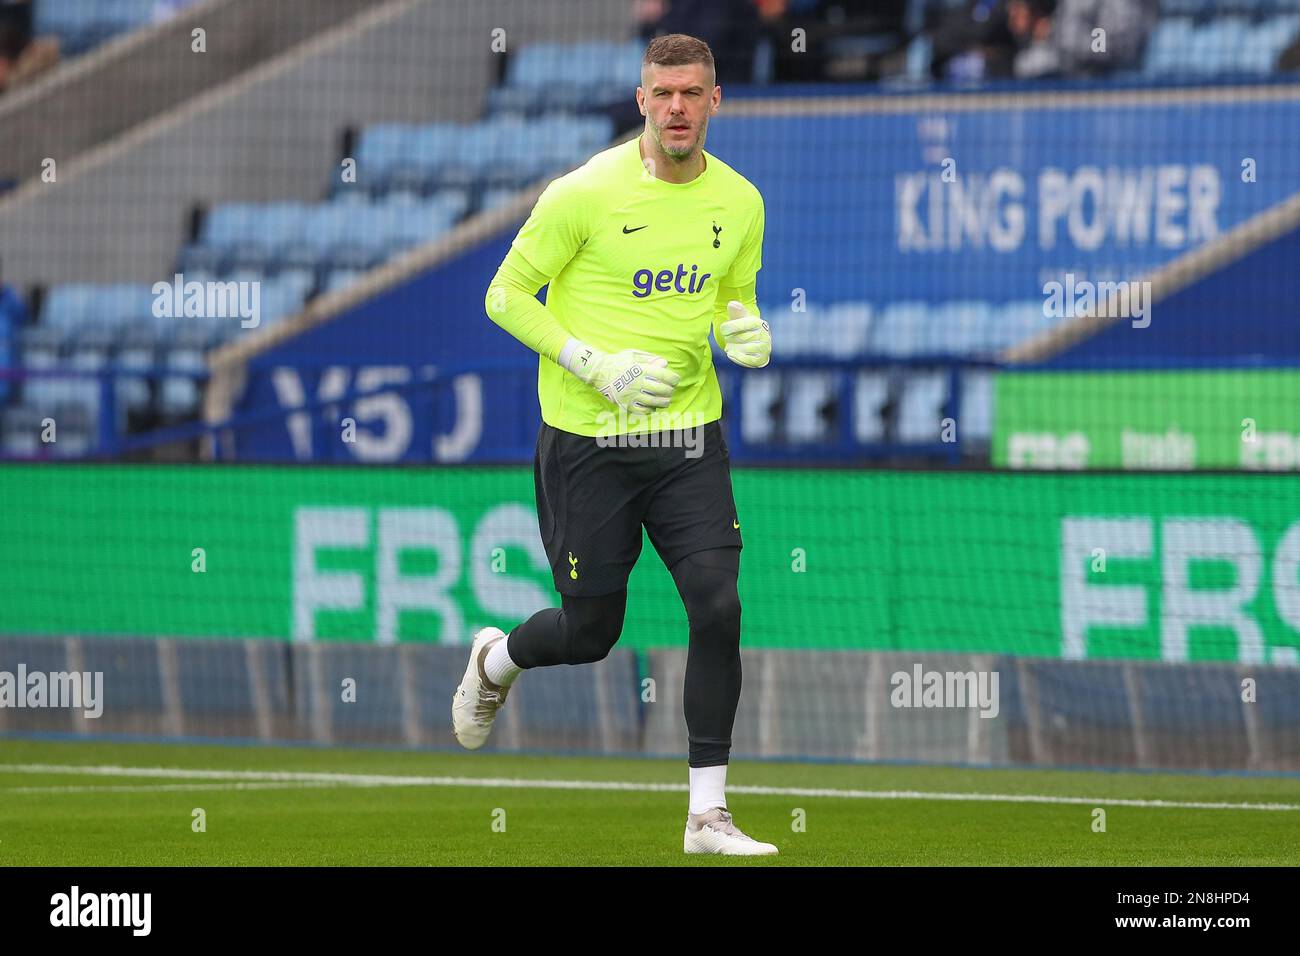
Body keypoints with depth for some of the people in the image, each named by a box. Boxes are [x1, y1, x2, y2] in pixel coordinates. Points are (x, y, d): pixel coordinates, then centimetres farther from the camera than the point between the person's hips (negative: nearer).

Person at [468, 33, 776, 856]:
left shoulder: (739, 202, 2)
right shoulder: (586, 194, -12)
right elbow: (505, 297, -7)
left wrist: (746, 333, -7)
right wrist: (597, 366, -17)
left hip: (689, 437, 3)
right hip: (587, 441, -3)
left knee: (719, 608, -11)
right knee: (591, 633, 6)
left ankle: (709, 814, -2)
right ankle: (495, 662, 43)